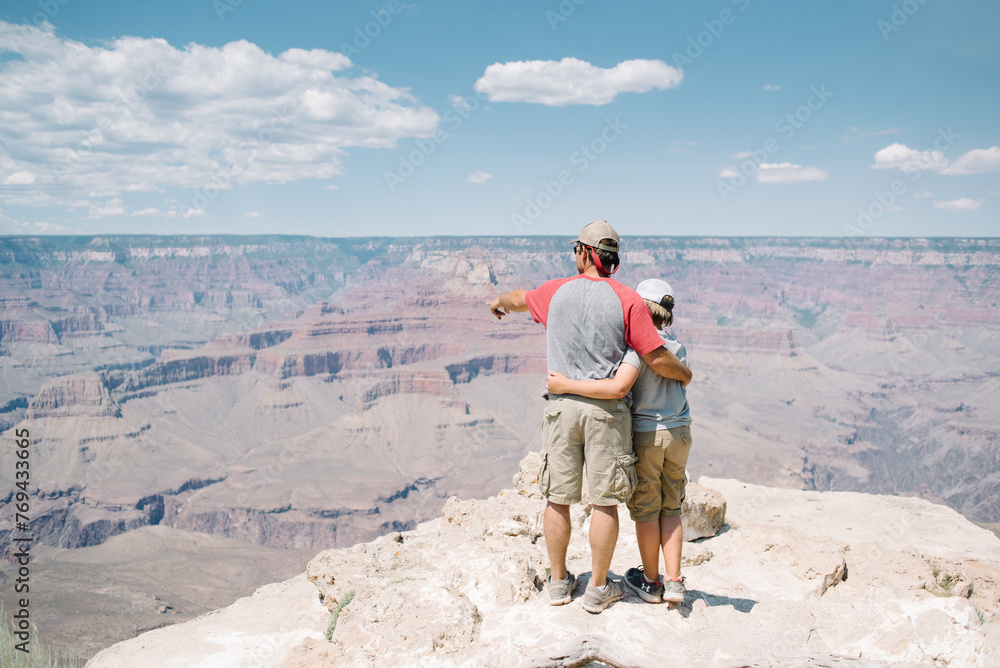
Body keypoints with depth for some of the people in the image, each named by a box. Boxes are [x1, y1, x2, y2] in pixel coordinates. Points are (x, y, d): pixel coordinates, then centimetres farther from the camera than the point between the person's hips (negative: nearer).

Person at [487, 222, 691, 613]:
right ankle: (598, 588, 14)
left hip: (561, 405, 3)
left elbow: (521, 298, 27)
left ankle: (559, 582, 23)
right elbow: (657, 359, -8)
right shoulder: (627, 300, -5)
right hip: (606, 409, -2)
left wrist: (500, 301, 51)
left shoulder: (556, 291, 4)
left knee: (558, 499, 11)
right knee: (605, 502, 6)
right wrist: (683, 374, 14)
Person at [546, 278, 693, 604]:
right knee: (671, 508, 15)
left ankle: (651, 582, 20)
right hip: (679, 433, 6)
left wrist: (567, 385, -28)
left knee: (646, 509, 8)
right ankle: (674, 583, 14)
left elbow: (618, 387, -30)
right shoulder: (678, 347, 5)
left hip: (645, 433, -6)